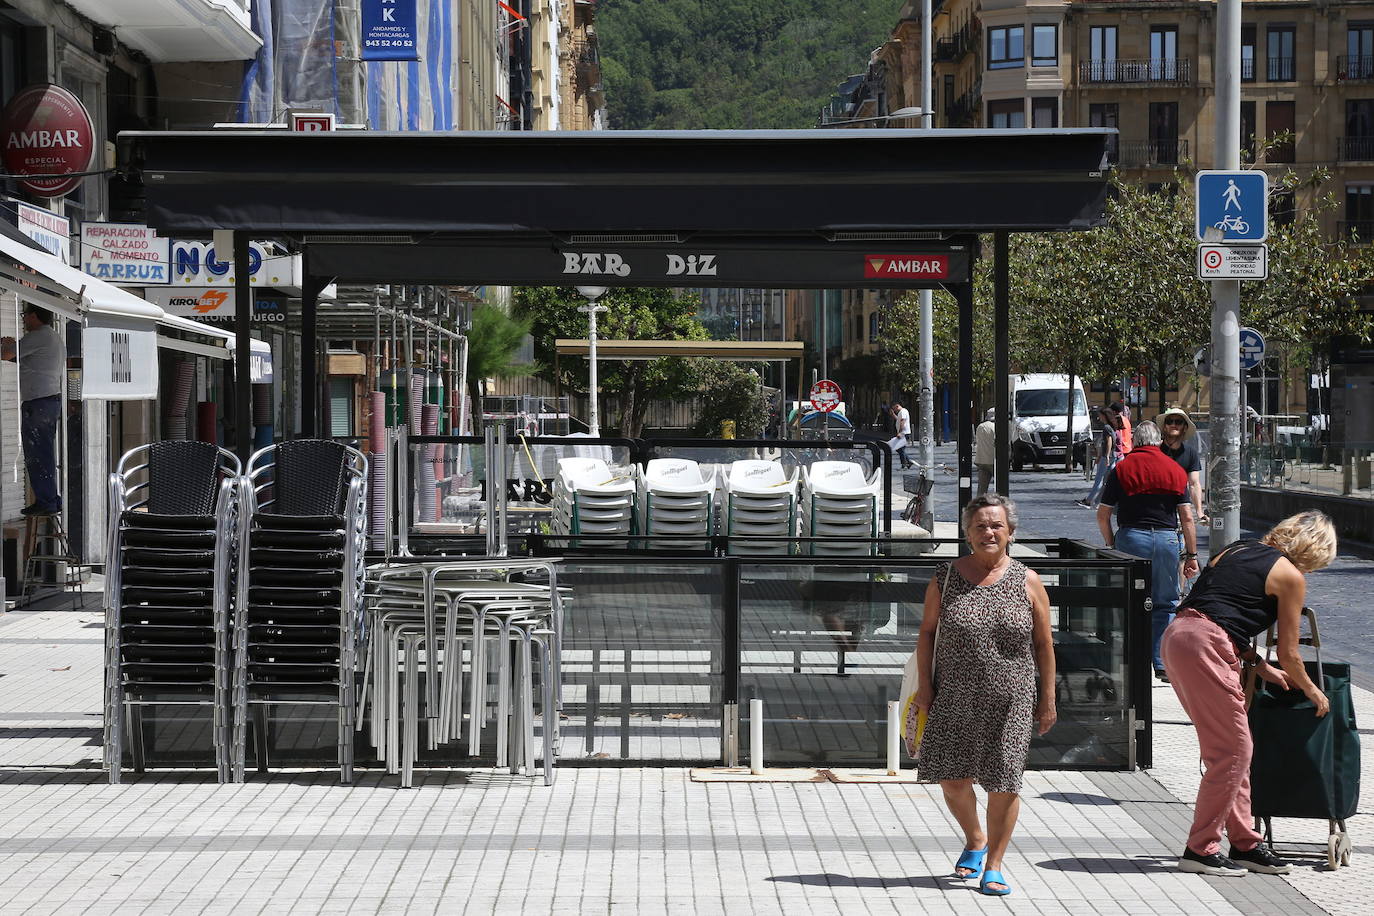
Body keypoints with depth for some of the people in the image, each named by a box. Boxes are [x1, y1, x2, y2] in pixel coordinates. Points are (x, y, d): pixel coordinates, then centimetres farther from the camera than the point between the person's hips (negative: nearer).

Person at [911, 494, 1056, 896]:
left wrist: (1047, 698, 4)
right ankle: (975, 840, 33)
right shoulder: (945, 578, 2)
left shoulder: (1027, 582, 1)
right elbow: (927, 633, 7)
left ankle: (993, 866, 14)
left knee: (1003, 783, -1)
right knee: (952, 778, 3)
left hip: (1009, 702, -1)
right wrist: (925, 685, 1)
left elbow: (1043, 643, 5)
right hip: (955, 698, 1)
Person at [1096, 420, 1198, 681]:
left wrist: (1110, 544, 15)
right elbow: (1187, 518, 2)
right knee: (1165, 605, 9)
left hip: (1131, 537, -1)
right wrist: (1191, 555, 5)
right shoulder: (1175, 470, 6)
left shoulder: (1121, 469, 2)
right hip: (1167, 538, 1)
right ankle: (1164, 664, 4)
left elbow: (1103, 515, 1)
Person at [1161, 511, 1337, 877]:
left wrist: (1261, 667, 32)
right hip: (1204, 648, -8)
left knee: (1235, 748, 16)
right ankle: (1200, 850, 3)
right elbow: (1289, 655, 8)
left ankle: (1244, 844, 21)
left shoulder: (1239, 550, 23)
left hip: (1176, 637, 8)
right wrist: (1312, 691, 25)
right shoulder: (1290, 575, 2)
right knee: (1233, 750, 1)